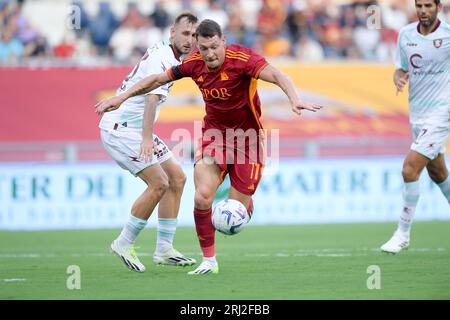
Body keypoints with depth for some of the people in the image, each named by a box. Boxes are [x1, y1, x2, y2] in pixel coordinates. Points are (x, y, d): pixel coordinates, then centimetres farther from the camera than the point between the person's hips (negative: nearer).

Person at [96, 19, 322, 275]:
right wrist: (121, 98, 8)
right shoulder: (194, 64, -6)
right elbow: (157, 80, 8)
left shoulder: (242, 58, -21)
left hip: (247, 137, -3)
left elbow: (277, 75, -35)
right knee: (203, 197, -17)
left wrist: (295, 99, -53)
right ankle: (209, 260, -1)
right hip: (214, 134, 3)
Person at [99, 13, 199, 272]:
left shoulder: (170, 56, 9)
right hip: (121, 127, -10)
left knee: (177, 178, 8)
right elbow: (152, 98, -36)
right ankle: (125, 244, -4)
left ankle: (164, 250, 10)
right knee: (159, 183, -18)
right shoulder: (162, 59, -21)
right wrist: (147, 138, -47)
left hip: (135, 128, 10)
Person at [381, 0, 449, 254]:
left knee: (410, 169, -15)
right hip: (417, 113, 6)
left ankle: (403, 233, -4)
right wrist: (399, 79, -11)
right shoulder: (405, 34, 2)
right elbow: (401, 69, 12)